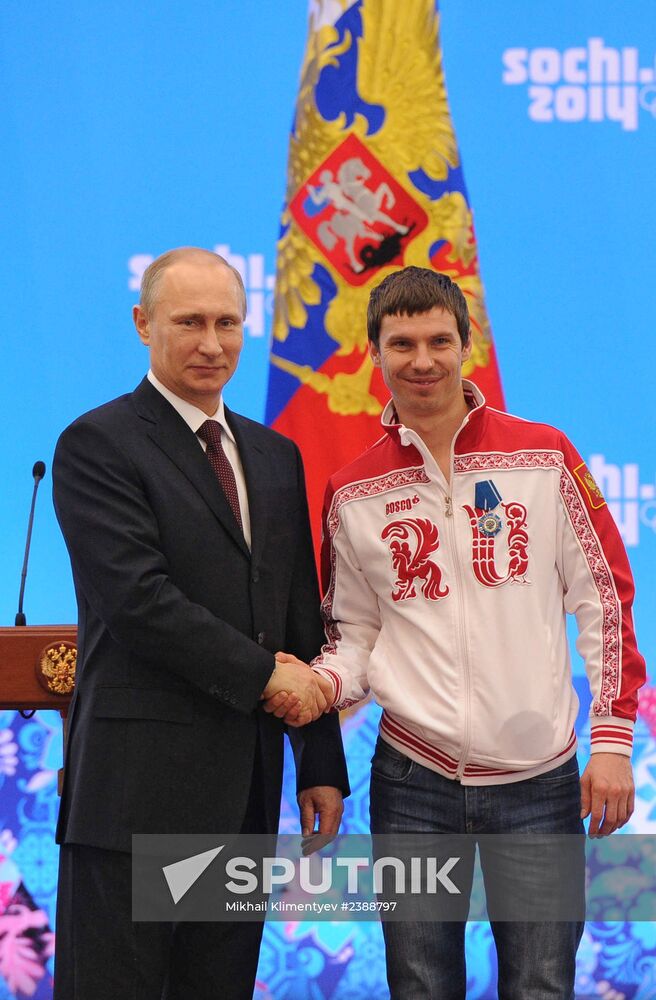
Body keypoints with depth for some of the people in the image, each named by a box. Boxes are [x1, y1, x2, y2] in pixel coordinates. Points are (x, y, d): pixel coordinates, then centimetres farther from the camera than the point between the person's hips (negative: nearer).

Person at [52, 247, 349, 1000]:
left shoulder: (275, 456, 16)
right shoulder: (97, 444, -5)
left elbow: (302, 618, 17)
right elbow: (138, 598, -16)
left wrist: (321, 763, 13)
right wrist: (265, 674, -11)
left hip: (246, 791, 7)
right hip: (138, 780, -6)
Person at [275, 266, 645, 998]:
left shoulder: (545, 456, -1)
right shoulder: (353, 493, 4)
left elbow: (605, 595, 2)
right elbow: (356, 630, 12)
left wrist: (612, 738, -3)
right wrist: (327, 681, -10)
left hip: (540, 780, -1)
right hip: (413, 782, 1)